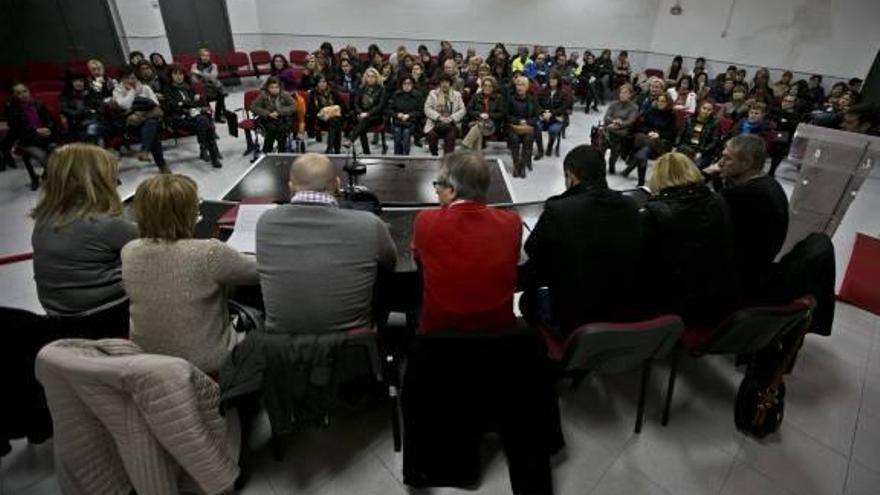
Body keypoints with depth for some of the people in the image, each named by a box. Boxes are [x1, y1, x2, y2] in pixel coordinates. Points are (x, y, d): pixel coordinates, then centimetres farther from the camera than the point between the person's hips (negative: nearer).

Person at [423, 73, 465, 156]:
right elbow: (427, 108, 0)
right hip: (435, 123, 0)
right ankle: (434, 155, -3)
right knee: (431, 135, -29)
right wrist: (439, 117, -14)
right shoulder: (433, 93, 10)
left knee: (452, 134, -31)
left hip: (450, 123, 0)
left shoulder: (456, 95, 13)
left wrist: (451, 118, -12)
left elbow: (462, 110, 5)